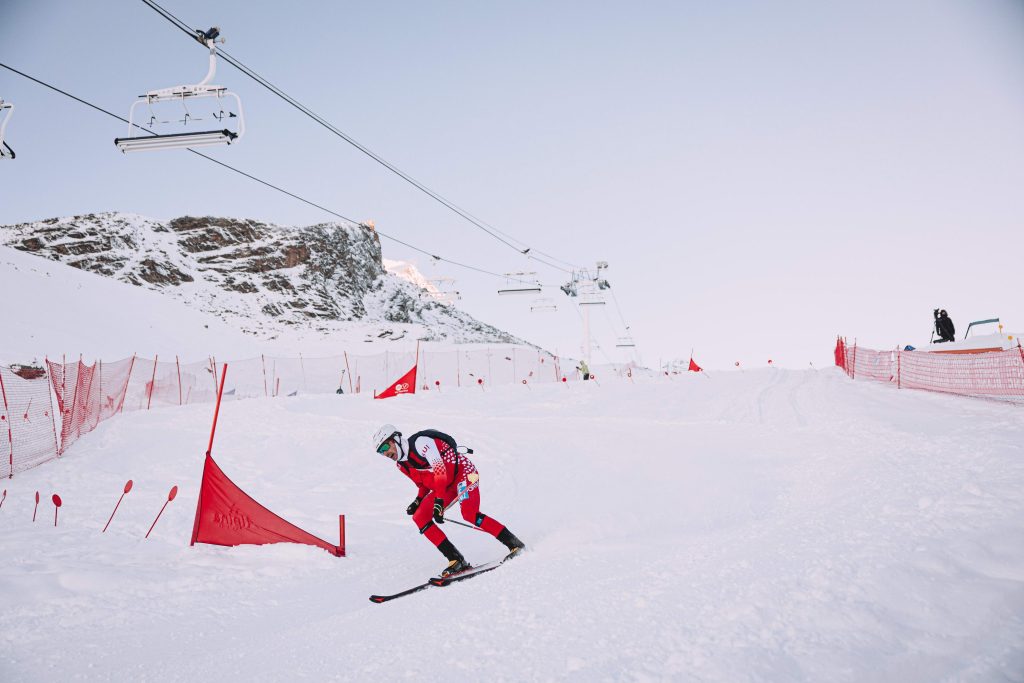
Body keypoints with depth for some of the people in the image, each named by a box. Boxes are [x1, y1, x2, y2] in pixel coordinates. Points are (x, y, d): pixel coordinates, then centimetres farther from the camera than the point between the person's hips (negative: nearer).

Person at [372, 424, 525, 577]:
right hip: (445, 485, 9)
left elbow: (439, 468, -27)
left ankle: (514, 543, -14)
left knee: (469, 514, -28)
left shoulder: (420, 442, -20)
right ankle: (456, 560, -11)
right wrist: (418, 501, 1)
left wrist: (439, 500, -32)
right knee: (419, 518, -8)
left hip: (463, 471, -9)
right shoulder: (402, 465, 6)